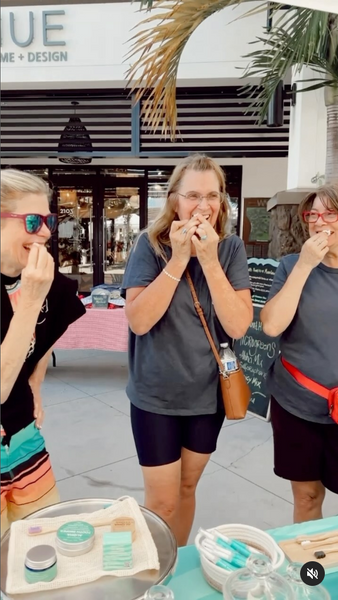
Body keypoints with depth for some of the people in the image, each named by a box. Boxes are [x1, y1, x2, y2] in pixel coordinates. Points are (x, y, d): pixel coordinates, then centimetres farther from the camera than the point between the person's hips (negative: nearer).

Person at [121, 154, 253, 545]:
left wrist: (209, 260, -23)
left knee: (187, 487, 21)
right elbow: (138, 321, -20)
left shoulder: (231, 249, -5)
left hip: (208, 393, 3)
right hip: (156, 396, -2)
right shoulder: (150, 245, -11)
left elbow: (239, 326, -15)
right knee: (161, 502, 8)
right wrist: (178, 259, -25)